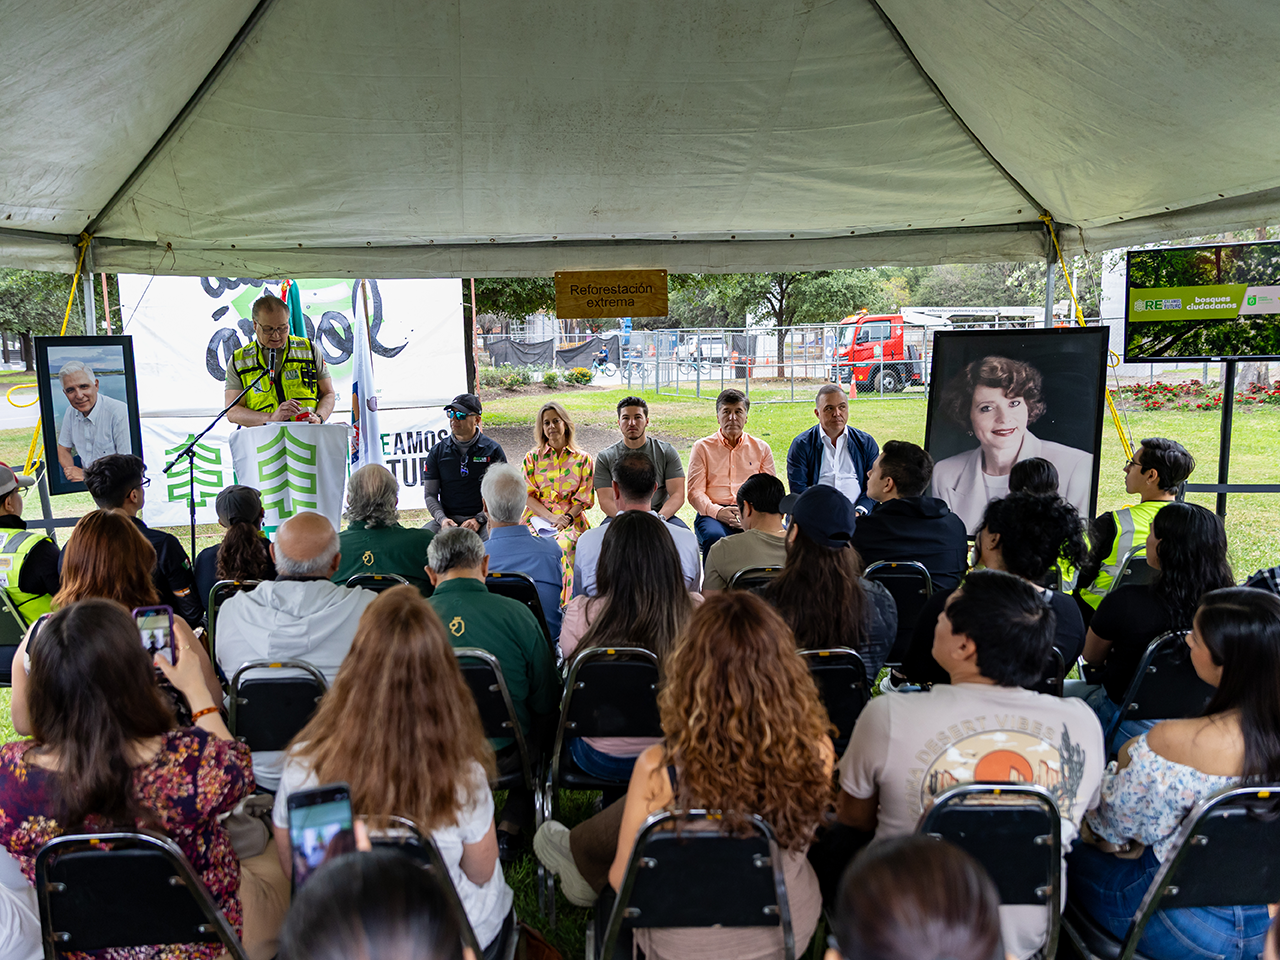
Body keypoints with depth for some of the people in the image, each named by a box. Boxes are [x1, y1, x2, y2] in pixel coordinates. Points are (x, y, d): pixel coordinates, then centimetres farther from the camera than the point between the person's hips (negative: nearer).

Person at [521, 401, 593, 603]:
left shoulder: (582, 459, 13)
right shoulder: (532, 457, 15)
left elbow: (584, 499, 8)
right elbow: (528, 495, 6)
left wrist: (566, 517, -11)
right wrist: (551, 516, -10)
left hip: (571, 520, -1)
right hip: (538, 519, 1)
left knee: (560, 547, -35)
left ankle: (561, 605, -28)